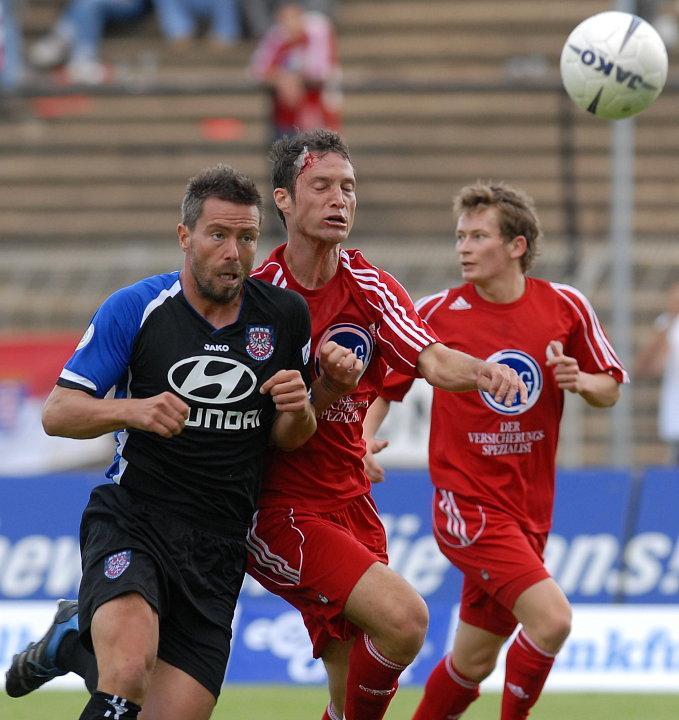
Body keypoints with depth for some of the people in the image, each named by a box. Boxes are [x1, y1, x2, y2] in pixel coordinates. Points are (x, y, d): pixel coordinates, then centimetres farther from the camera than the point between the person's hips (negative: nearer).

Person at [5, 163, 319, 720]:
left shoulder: (285, 315, 4)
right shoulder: (134, 309, -6)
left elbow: (289, 438, 15)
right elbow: (57, 413, -5)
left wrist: (298, 410, -9)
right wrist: (133, 409, -24)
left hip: (218, 548, 4)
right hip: (131, 522, -4)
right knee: (129, 673, -32)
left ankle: (75, 638, 29)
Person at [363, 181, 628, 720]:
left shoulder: (565, 307, 0)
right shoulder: (437, 313, -6)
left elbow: (611, 389, 9)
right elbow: (385, 384, 5)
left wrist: (582, 381, -13)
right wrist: (364, 437, -13)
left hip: (529, 509, 4)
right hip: (468, 503, -4)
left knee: (474, 663, 11)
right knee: (551, 618, -22)